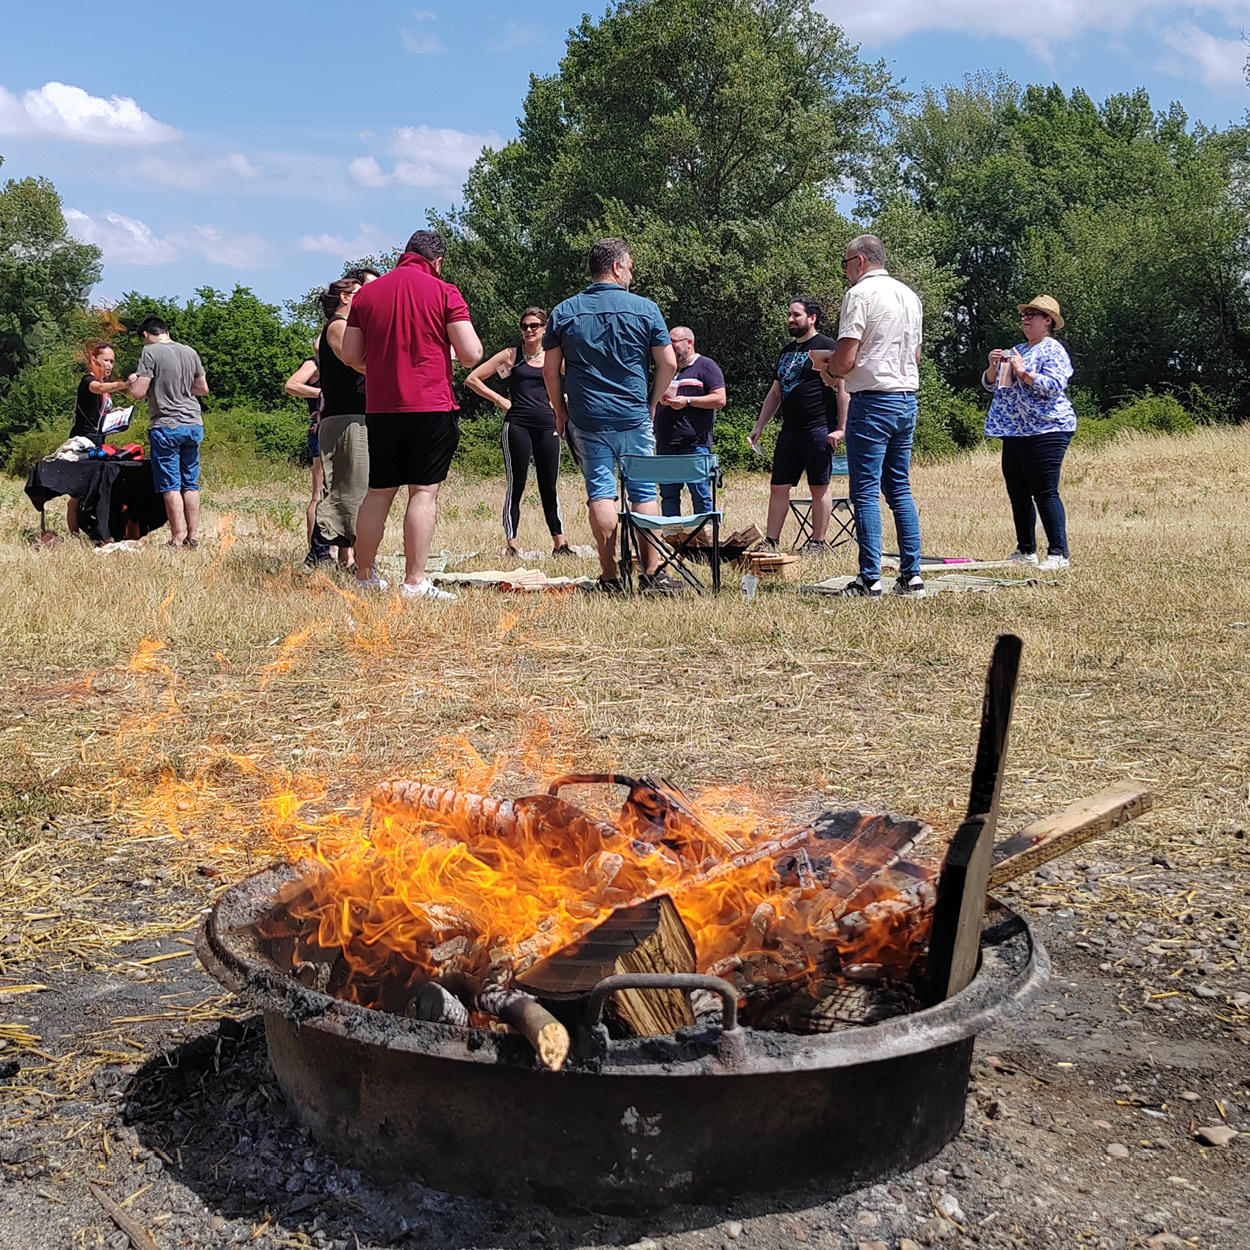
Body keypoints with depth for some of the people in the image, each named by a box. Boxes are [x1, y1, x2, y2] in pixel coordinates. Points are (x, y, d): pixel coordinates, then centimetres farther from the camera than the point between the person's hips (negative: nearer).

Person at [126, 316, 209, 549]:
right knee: (190, 484, 11)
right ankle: (192, 537, 13)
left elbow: (139, 392, -12)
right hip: (193, 425, 5)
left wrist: (131, 381, 9)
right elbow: (203, 388, 17)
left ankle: (177, 539, -2)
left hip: (166, 427, -5)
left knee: (171, 486, -1)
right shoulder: (190, 352, 9)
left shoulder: (150, 352, -7)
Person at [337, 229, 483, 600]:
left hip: (380, 407, 4)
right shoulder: (443, 292, -4)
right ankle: (415, 583, -5)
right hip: (431, 406, -4)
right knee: (424, 492, -2)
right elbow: (471, 355, -9)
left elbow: (349, 354, 10)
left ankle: (364, 577, 19)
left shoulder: (367, 293, 9)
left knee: (378, 492, 13)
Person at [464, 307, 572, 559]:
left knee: (549, 487, 6)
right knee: (516, 485, -3)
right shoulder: (510, 356, 6)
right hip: (517, 425, -2)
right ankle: (510, 544, -1)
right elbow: (472, 379, 6)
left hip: (547, 426, 2)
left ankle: (559, 544, 11)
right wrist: (500, 400, 0)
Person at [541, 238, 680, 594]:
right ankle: (652, 574, 5)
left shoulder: (564, 312, 3)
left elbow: (550, 369, 3)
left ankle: (610, 577, 0)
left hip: (586, 421, 1)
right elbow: (668, 364, -1)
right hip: (635, 418, -1)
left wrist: (561, 411, 14)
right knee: (644, 493, 6)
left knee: (600, 494, 3)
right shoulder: (645, 308, -1)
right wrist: (651, 404, 12)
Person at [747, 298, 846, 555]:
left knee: (819, 487, -1)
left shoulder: (826, 346, -4)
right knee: (778, 487, 6)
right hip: (789, 432, 7)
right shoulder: (786, 351, 19)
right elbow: (775, 393, 24)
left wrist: (840, 427, -16)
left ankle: (818, 543, 5)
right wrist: (758, 427, 18)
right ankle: (770, 541, 10)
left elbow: (842, 389, -9)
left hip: (818, 431, -7)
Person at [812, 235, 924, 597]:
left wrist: (829, 368, 7)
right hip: (907, 398, 8)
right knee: (899, 489, 12)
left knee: (865, 491, -5)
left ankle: (870, 579, -7)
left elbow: (845, 359, -16)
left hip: (872, 401, -8)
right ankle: (911, 574, 10)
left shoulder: (860, 294, -9)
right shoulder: (909, 295, 16)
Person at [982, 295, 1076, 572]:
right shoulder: (1016, 350, 20)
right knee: (1018, 494, 10)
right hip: (1015, 433, 9)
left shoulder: (1053, 350, -4)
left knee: (1045, 493, -11)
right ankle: (1026, 551, 19)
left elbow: (1054, 386, -17)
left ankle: (1058, 554, -9)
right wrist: (993, 367, 1)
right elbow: (990, 385, 20)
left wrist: (1023, 372, -19)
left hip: (1044, 432, -9)